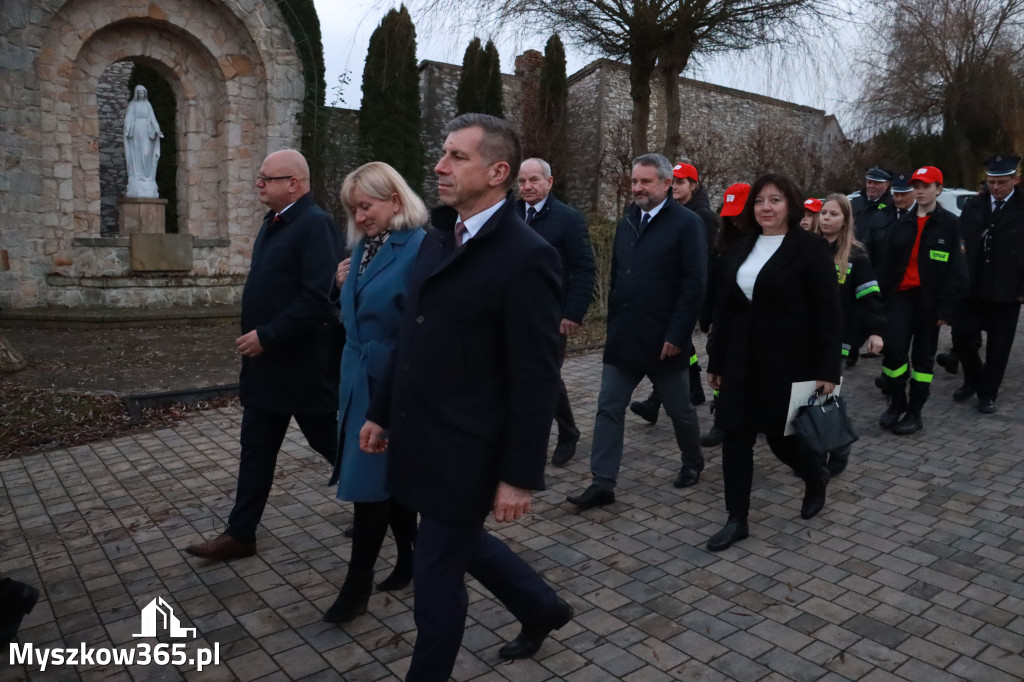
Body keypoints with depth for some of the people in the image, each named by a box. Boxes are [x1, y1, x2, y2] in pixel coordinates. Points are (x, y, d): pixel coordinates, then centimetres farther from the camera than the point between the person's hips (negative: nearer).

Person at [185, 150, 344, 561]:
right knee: (256, 450, 13)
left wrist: (267, 336, -23)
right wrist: (255, 338, 12)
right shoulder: (274, 223, 12)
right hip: (265, 362, 9)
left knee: (331, 442, 8)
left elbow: (320, 298, -26)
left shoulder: (315, 225, -18)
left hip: (304, 364, -9)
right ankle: (240, 535, 24)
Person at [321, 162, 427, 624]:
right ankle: (411, 557, 35)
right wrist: (342, 285, 0)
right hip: (359, 379, 8)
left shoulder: (418, 248, -15)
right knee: (389, 476, 17)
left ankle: (357, 584, 14)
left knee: (370, 478, 0)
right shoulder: (364, 247, 10)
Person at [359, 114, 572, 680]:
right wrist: (381, 412, 15)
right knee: (460, 542, 24)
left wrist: (520, 476, -17)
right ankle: (542, 607, 47)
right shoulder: (437, 236, 7)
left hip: (466, 451, -8)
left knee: (436, 574, 8)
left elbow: (536, 379, -19)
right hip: (421, 437, 8)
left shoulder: (526, 255, -18)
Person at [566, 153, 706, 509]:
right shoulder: (626, 223, 11)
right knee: (609, 409, 2)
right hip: (623, 338, 5)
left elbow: (695, 284, -13)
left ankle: (692, 463, 38)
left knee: (679, 409, 13)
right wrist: (612, 325, 11)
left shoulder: (686, 223, -8)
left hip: (663, 340, -5)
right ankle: (603, 484, 8)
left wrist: (676, 335, -17)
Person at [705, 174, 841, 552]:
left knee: (781, 436, 6)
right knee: (736, 436, 3)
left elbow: (828, 313, -10)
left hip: (789, 363, -5)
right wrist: (716, 362, 11)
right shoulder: (740, 250, 10)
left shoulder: (810, 247, -7)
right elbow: (724, 310, 11)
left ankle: (816, 477, 40)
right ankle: (737, 519, 15)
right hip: (742, 362, 5)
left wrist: (827, 370, -15)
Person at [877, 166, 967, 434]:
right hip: (901, 294, 3)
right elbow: (887, 264, 11)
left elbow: (957, 268, -5)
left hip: (930, 299, -2)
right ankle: (897, 403, 9)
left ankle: (915, 412, 16)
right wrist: (881, 298, 4)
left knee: (923, 355, 6)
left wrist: (947, 305, -12)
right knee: (893, 348, -11)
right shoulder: (901, 226, 11)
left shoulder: (949, 224, -1)